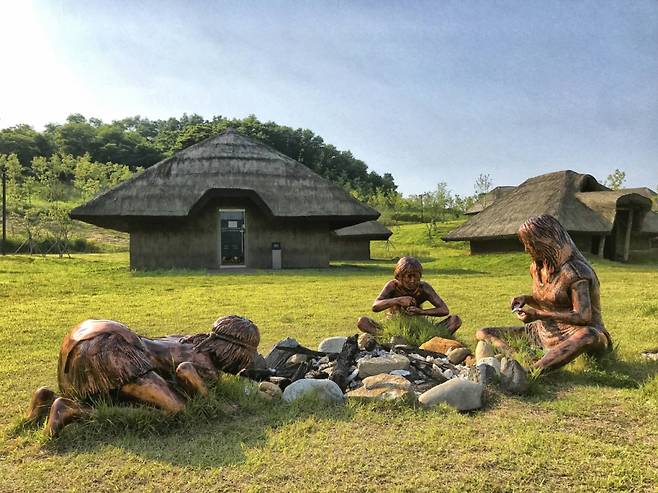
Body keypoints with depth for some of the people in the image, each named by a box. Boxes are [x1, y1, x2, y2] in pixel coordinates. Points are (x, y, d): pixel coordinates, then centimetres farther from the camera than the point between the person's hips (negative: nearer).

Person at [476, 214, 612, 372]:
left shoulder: (574, 271, -17)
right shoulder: (537, 267, 5)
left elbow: (582, 317, -23)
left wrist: (538, 315, -24)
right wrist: (527, 299, -2)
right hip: (545, 332, 7)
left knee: (587, 335, -44)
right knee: (483, 334, -6)